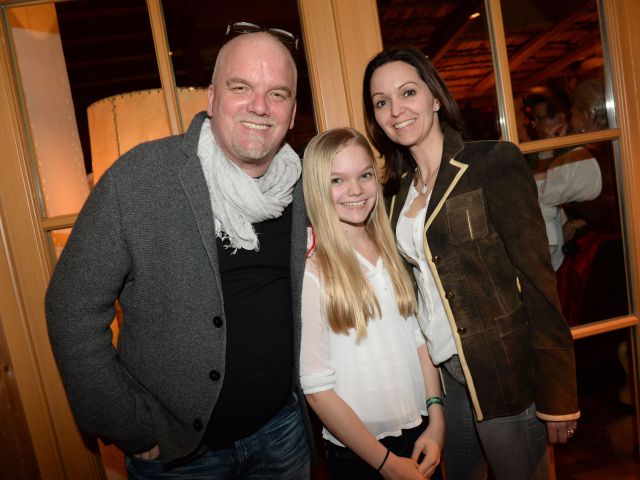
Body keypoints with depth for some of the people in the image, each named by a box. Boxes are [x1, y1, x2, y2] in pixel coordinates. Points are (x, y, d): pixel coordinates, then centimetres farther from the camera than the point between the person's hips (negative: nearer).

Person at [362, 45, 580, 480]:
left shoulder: (494, 162, -12)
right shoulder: (397, 190, 6)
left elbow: (538, 281, -14)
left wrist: (557, 398, -13)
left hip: (506, 374, -5)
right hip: (444, 372, 5)